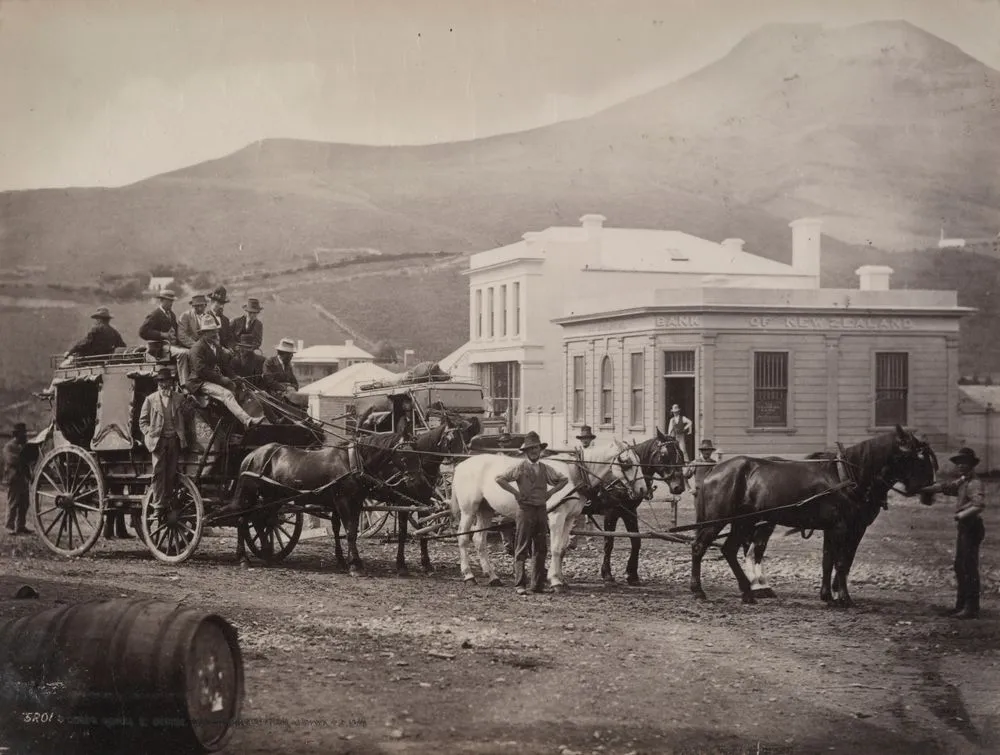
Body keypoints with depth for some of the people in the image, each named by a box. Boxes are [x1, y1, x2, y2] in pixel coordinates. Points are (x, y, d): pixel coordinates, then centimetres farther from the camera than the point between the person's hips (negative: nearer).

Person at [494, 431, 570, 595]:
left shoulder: (546, 469, 9)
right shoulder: (520, 468, -4)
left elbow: (564, 479, 21)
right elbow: (499, 479, -10)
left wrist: (551, 492, 8)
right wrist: (515, 492, -11)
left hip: (541, 510, 5)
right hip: (525, 509, -5)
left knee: (541, 549, 8)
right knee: (522, 549, -3)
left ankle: (538, 584, 14)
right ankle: (520, 584, -2)